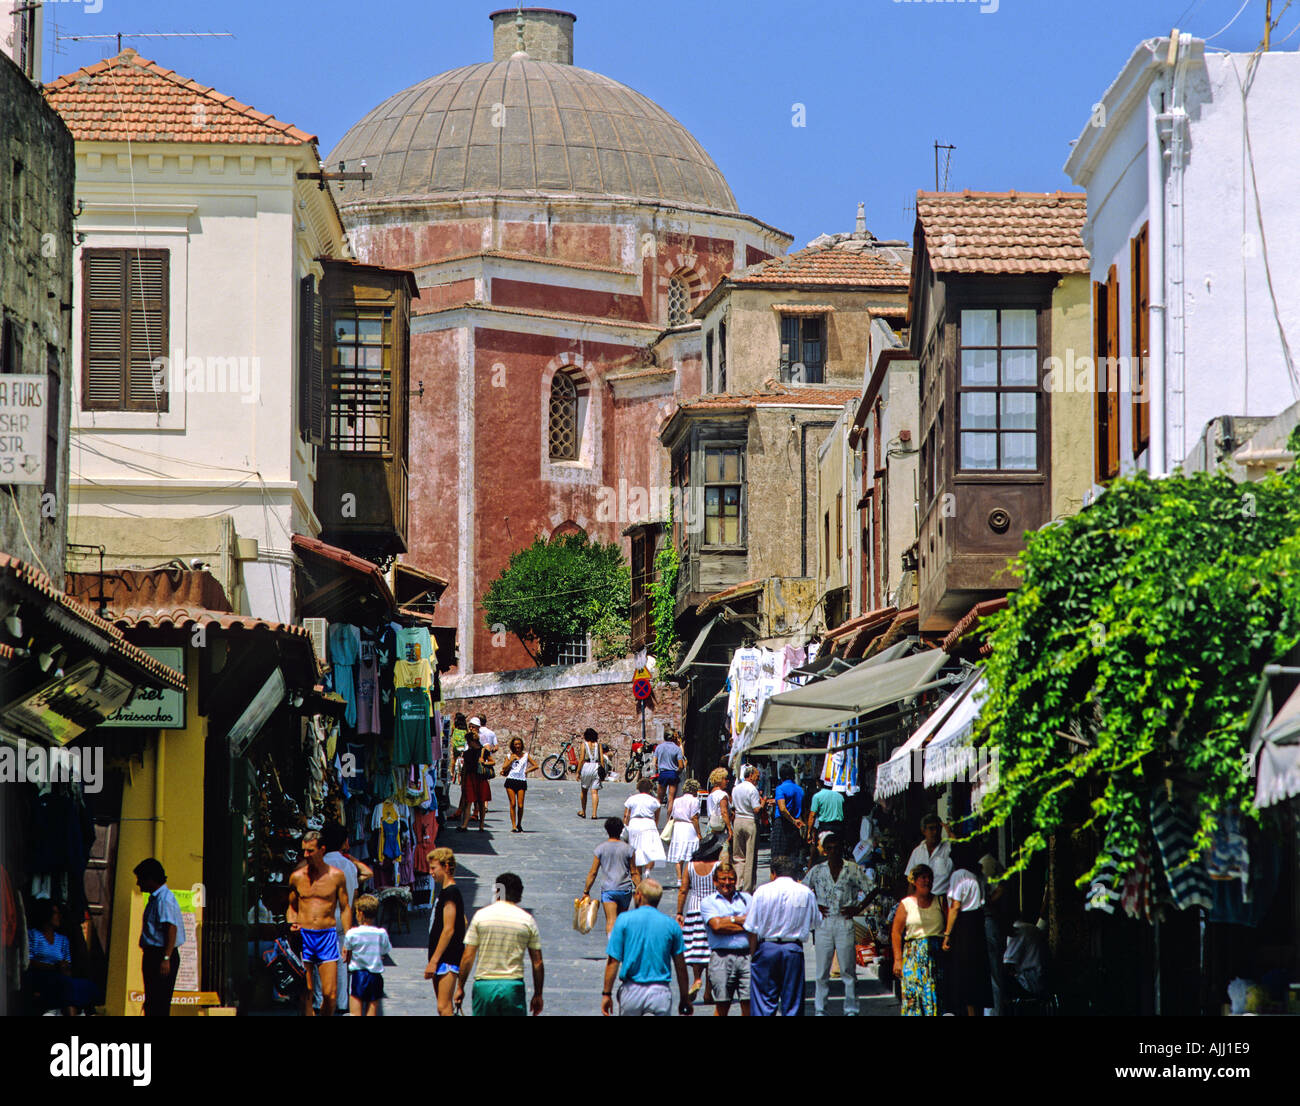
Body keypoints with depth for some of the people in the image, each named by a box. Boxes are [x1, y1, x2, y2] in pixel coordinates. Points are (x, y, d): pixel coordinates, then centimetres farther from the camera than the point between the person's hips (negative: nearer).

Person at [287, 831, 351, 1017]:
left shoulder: (336, 876, 3)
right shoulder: (297, 877, 7)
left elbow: (345, 908, 8)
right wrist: (292, 924, -3)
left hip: (328, 936, -1)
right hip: (303, 936, 1)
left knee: (330, 994, -7)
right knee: (306, 993, -4)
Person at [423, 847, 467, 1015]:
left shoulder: (450, 892, -14)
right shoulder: (444, 892, 16)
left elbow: (449, 929, -20)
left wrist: (434, 960, -20)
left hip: (447, 958, -10)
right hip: (441, 961, 10)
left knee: (444, 1007, -14)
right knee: (444, 1007, 12)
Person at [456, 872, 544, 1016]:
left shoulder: (481, 915, 0)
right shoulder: (527, 920, 1)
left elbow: (467, 957, -1)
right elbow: (537, 963, 3)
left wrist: (460, 988, 7)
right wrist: (538, 995, 12)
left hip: (484, 985, 0)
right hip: (513, 986, 0)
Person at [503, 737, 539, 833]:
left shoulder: (526, 755, 11)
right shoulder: (510, 756, 13)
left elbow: (535, 766, 10)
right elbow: (504, 769, 3)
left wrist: (527, 770, 0)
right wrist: (511, 760, -5)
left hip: (522, 781, 0)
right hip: (511, 781, 0)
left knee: (520, 805, -6)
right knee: (513, 804, -7)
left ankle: (519, 824, 12)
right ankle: (513, 826, -5)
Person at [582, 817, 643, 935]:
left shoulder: (600, 848, -2)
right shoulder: (628, 849, -1)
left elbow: (592, 873, 0)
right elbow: (634, 873, 2)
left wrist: (586, 891, 7)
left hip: (608, 889, -2)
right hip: (625, 889, 2)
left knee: (611, 920, -9)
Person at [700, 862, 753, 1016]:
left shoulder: (746, 898, 17)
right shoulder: (708, 902, 9)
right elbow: (716, 925, -7)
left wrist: (733, 920, -2)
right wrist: (743, 922, -1)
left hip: (747, 956, 2)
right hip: (722, 956, -2)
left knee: (749, 1003, -4)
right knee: (722, 1004, -2)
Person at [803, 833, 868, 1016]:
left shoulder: (853, 869, 3)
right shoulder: (817, 870, 7)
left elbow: (869, 891, 8)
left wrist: (858, 909, -3)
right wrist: (813, 907, 1)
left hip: (845, 922, -1)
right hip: (824, 923, 1)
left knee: (848, 970, -1)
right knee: (822, 970, 2)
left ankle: (851, 1009, 4)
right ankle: (820, 1009, 7)